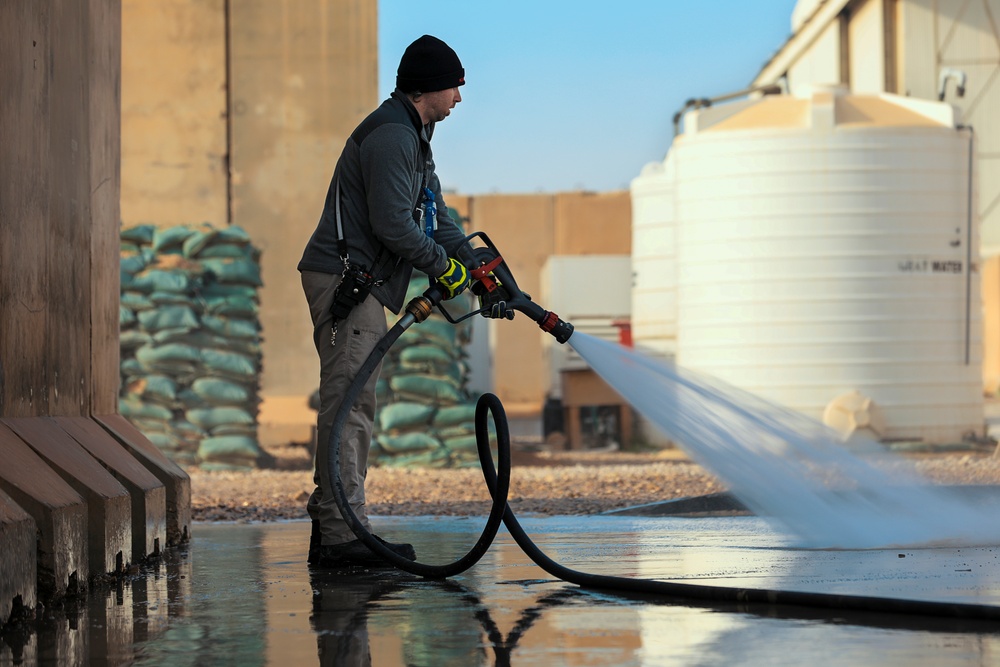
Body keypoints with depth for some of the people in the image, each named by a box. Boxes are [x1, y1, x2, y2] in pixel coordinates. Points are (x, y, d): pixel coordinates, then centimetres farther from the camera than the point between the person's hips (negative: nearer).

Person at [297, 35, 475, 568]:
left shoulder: (411, 136, 21)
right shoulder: (390, 136, -15)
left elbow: (434, 215, 23)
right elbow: (392, 223, -21)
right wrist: (442, 265, -9)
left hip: (362, 286, 11)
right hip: (344, 280, -11)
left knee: (357, 407, 12)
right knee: (350, 404, -14)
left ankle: (334, 528, 16)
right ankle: (340, 535, -18)